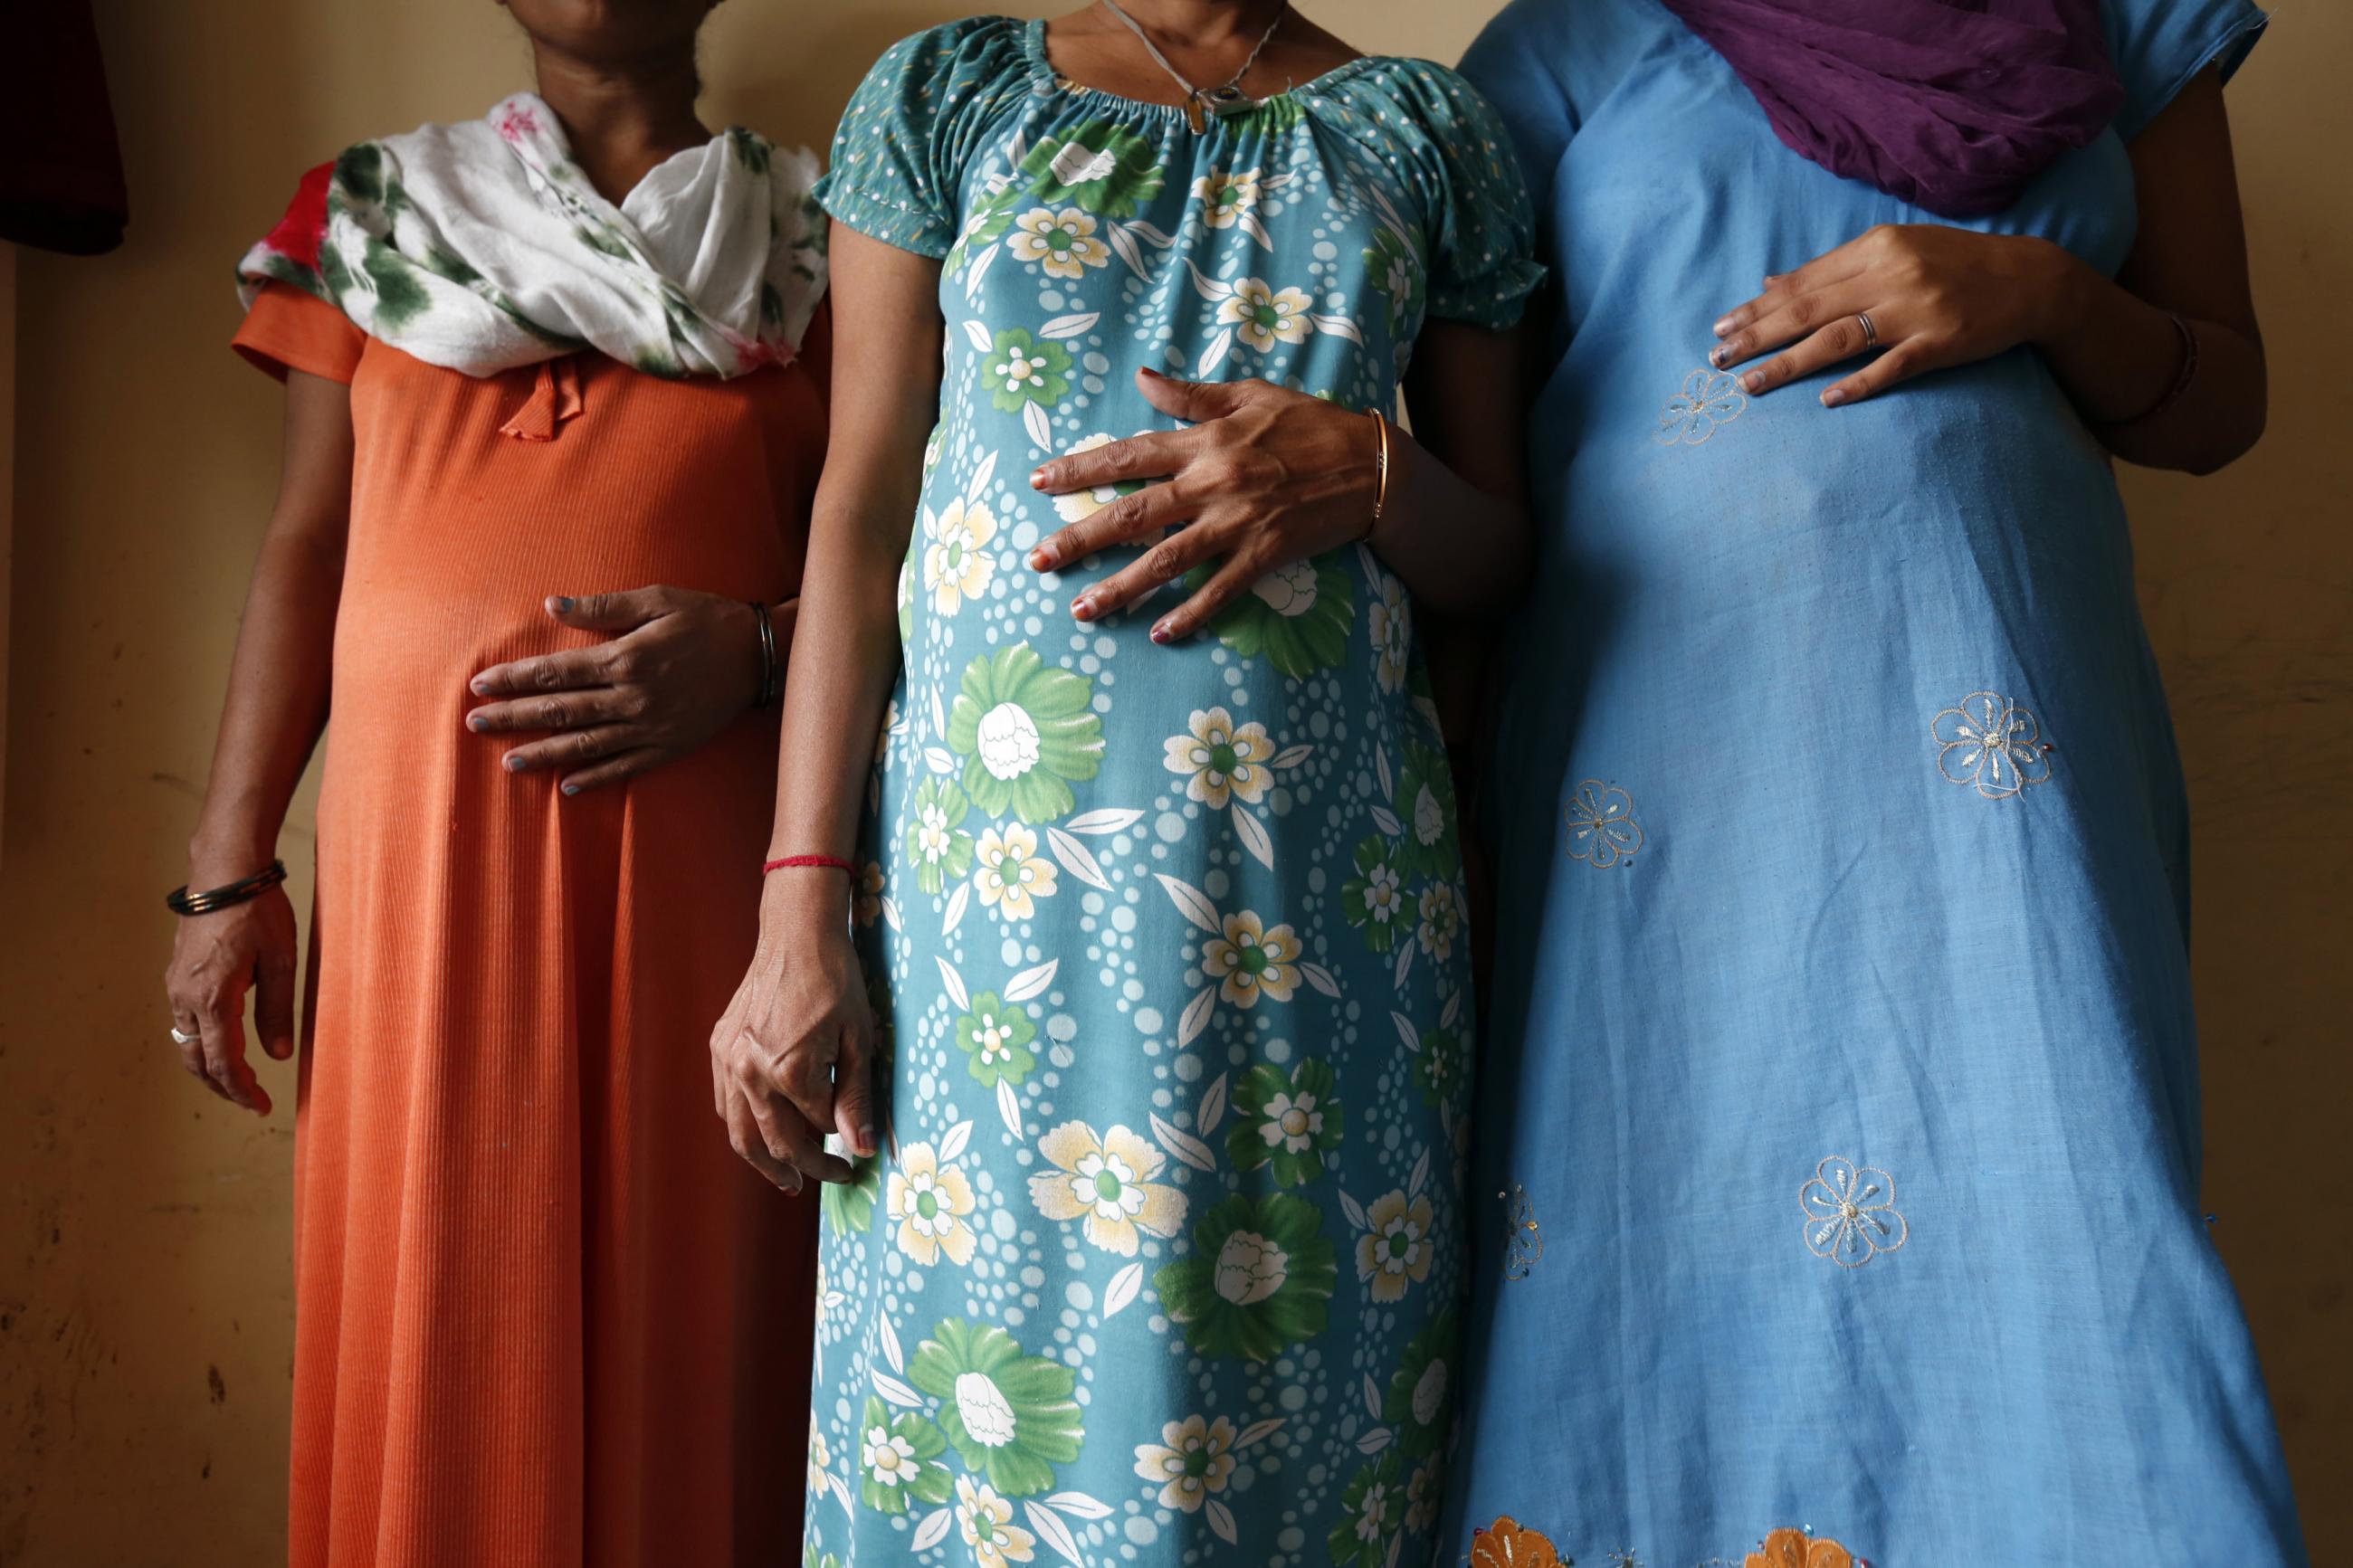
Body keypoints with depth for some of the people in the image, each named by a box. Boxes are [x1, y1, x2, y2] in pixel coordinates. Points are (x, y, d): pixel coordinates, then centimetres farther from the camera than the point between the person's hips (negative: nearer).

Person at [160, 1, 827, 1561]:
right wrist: (228, 875, 7)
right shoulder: (368, 208, 16)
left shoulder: (817, 233, 11)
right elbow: (306, 546, 12)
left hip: (704, 852, -1)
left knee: (684, 1322, 1)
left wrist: (754, 649, -14)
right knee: (431, 1327, 5)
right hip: (422, 839, 2)